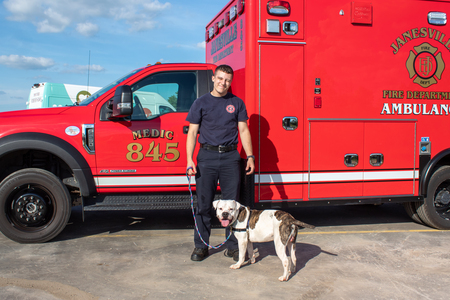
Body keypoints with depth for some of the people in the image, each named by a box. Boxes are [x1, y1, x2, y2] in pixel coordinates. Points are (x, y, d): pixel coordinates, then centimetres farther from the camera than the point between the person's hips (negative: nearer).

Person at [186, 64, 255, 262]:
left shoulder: (237, 103, 10)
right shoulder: (201, 103, 7)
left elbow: (243, 130, 9)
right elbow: (192, 132, 4)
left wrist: (250, 156, -1)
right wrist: (190, 160, -6)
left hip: (230, 157, 1)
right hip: (207, 156, -1)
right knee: (204, 204, 3)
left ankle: (233, 247, 15)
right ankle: (201, 246, 16)